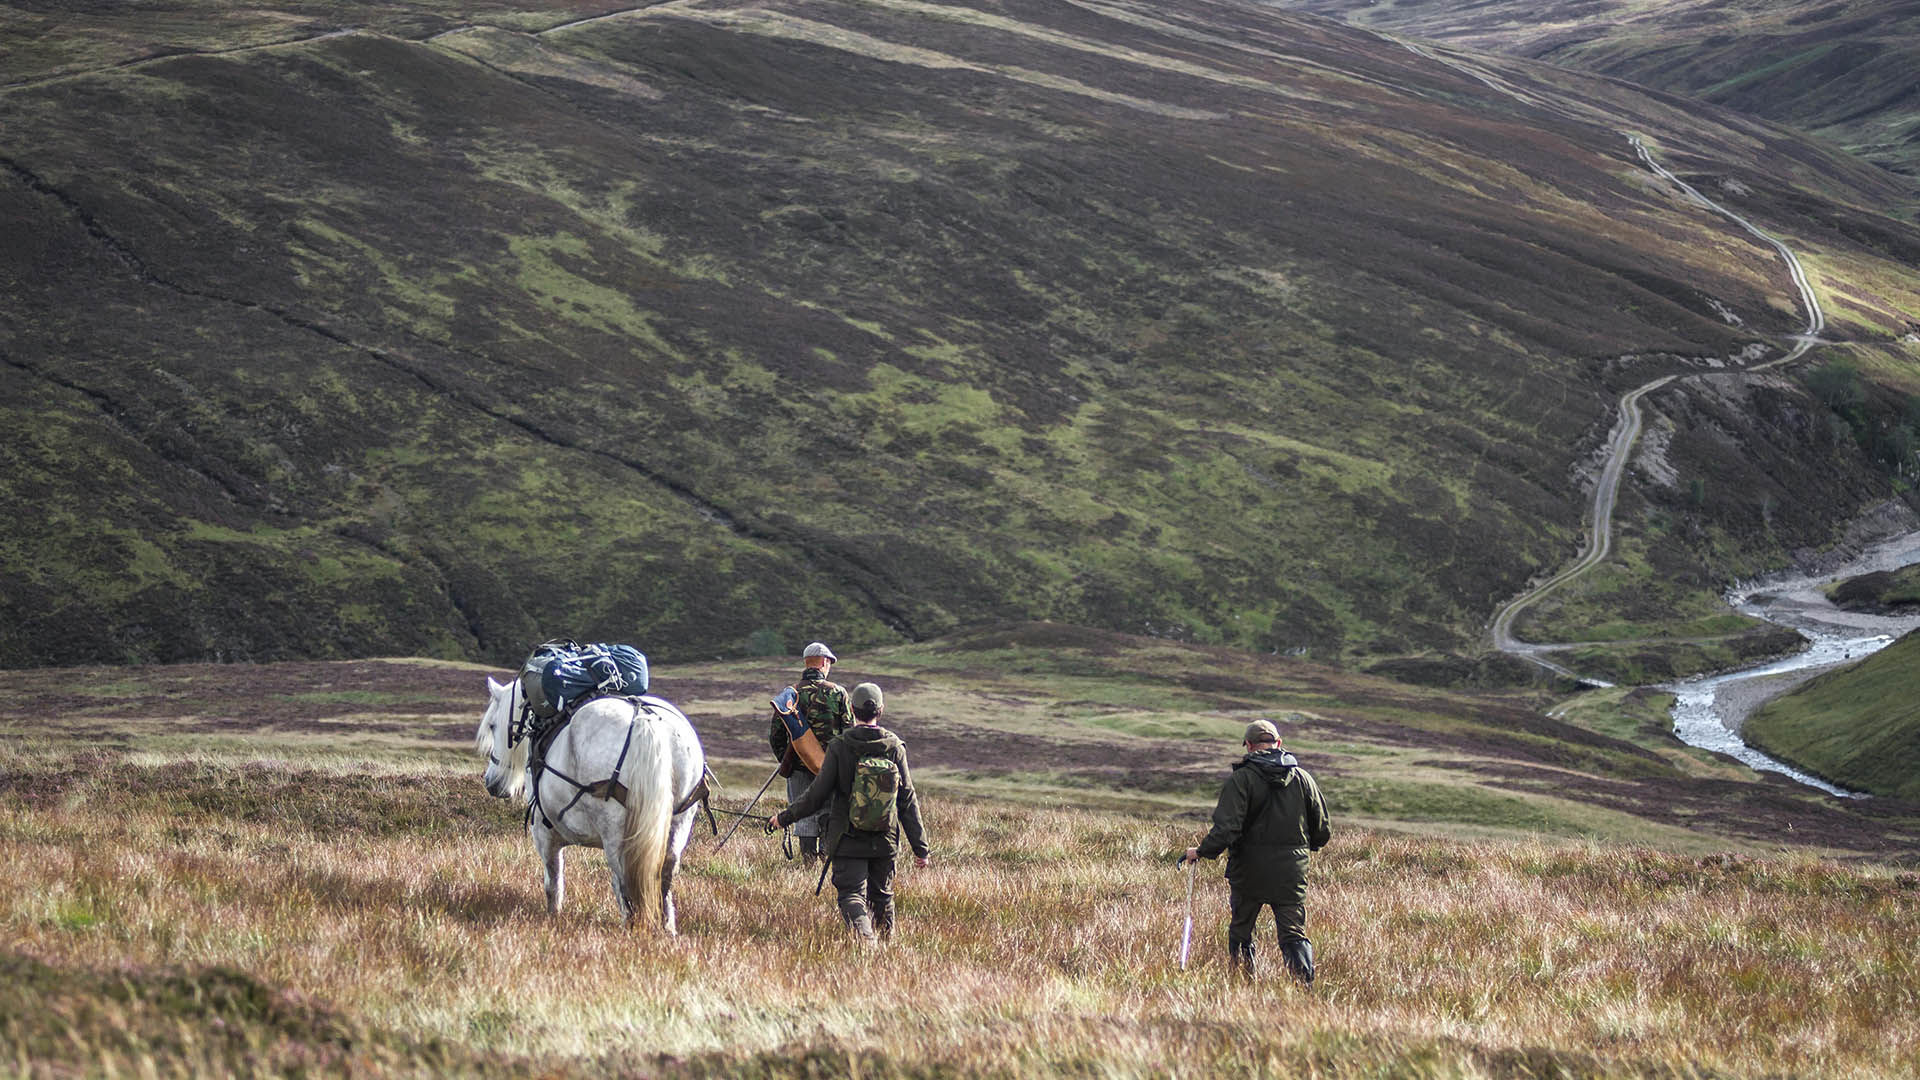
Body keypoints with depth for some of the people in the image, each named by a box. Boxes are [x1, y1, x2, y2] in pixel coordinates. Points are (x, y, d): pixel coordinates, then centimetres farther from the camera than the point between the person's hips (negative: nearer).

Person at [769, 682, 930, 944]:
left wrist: (785, 818, 8)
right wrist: (920, 847, 4)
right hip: (885, 840, 3)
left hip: (848, 840, -3)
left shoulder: (839, 747, -9)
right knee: (882, 897, 19)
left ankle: (864, 935, -30)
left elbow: (817, 795, -7)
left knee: (851, 895, -5)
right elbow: (908, 801, -1)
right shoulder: (895, 747, -3)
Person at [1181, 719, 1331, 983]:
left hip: (1249, 869, -3)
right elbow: (1321, 832, 10)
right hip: (1292, 869, 3)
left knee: (1240, 932, 14)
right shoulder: (1302, 778, 5)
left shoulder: (1241, 779, -8)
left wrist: (1200, 852, -5)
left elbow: (1227, 829, -18)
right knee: (1294, 934, 1)